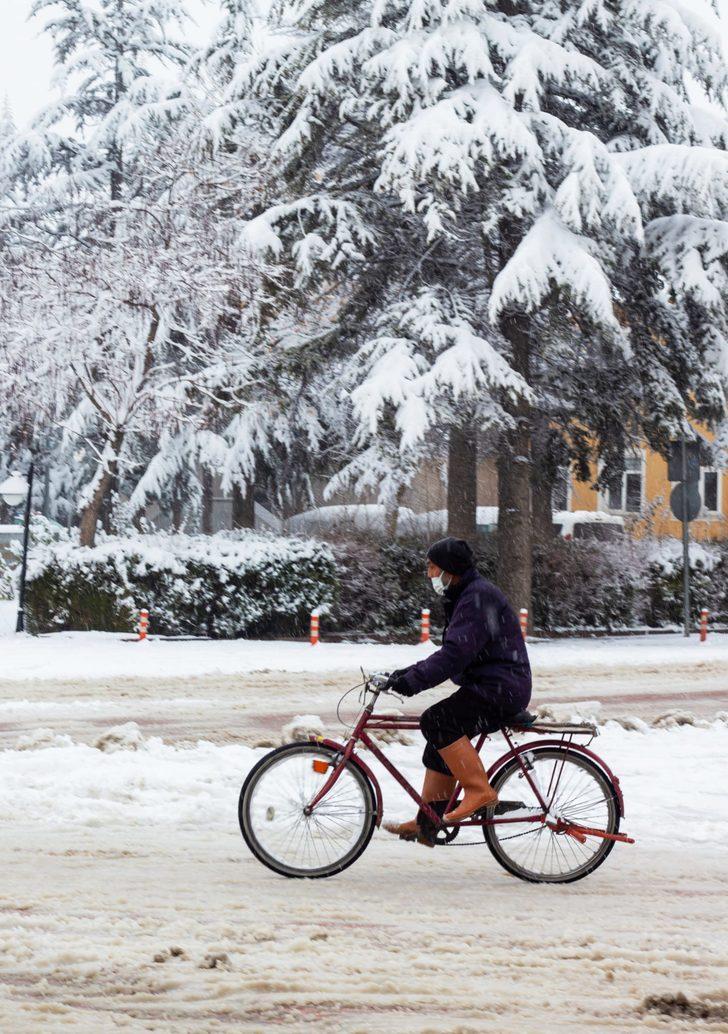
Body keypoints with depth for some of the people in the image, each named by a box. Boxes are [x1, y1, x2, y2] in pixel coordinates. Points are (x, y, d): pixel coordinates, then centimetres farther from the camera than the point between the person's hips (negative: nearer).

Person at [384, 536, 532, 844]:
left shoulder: (479, 597, -15)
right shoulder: (464, 597, 19)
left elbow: (455, 654, -26)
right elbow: (451, 653, 21)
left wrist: (412, 680, -30)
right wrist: (409, 674, 11)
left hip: (502, 688, -11)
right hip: (488, 688, 11)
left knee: (437, 721, -23)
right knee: (440, 743, 10)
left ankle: (479, 791, -18)